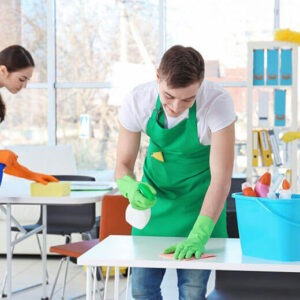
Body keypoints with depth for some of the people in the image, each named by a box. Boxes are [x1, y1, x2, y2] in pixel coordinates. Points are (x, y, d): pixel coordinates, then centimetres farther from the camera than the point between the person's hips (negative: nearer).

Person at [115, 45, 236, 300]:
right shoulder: (137, 102, -23)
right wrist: (131, 188, -35)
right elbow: (123, 166, -11)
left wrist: (199, 235, -41)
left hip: (200, 199, -2)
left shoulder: (218, 102, -30)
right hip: (154, 194, 3)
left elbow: (221, 178, -31)